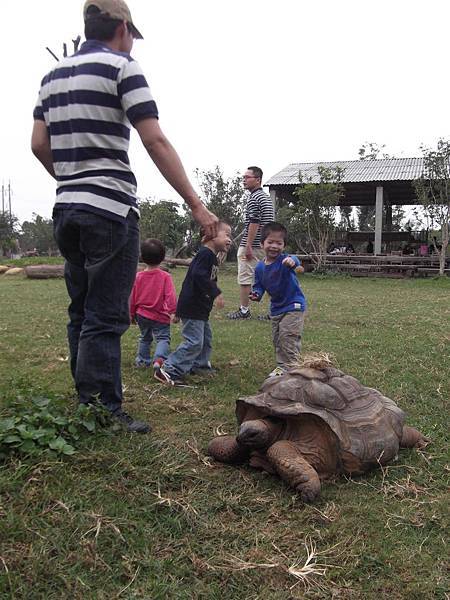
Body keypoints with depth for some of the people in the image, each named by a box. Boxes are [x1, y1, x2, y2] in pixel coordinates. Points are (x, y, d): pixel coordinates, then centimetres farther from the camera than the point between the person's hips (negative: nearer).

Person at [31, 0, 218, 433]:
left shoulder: (53, 76, 17)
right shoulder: (121, 67, -4)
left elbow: (39, 145, 15)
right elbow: (155, 143, -13)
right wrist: (196, 205, -14)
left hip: (66, 209, 8)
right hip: (110, 210, -7)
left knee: (81, 314, 13)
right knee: (105, 319, -5)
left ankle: (85, 403, 22)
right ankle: (106, 411, 1)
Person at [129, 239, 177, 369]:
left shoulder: (138, 276, 0)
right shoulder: (165, 277, -13)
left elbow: (132, 297, 6)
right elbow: (170, 296, -18)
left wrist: (132, 314, 16)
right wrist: (173, 312, -12)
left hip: (142, 314, 5)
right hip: (160, 316, -4)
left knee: (145, 338, 23)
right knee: (163, 338, -1)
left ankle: (142, 360, 31)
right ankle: (159, 358, -25)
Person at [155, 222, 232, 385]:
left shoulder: (212, 257, 16)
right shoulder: (205, 254, -17)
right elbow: (199, 275, -30)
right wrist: (216, 293, -31)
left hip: (201, 308, 11)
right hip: (191, 307, -11)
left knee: (206, 339, 20)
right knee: (194, 342, -12)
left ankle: (200, 365, 36)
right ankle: (168, 371, -7)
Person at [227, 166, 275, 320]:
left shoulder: (254, 198, -13)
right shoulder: (267, 198, 17)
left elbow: (254, 224, -20)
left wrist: (248, 246, -21)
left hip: (252, 245, -9)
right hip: (266, 245, 9)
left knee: (244, 278, -2)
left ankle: (244, 311, 3)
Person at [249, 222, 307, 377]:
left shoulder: (284, 261, -21)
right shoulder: (260, 267, -3)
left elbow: (294, 262, -45)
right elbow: (259, 286, 5)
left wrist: (292, 261, -68)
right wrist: (256, 294, -17)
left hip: (293, 306, -7)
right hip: (276, 307, 7)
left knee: (288, 337, -12)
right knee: (277, 340, 15)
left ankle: (287, 367, -1)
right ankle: (281, 366, 28)